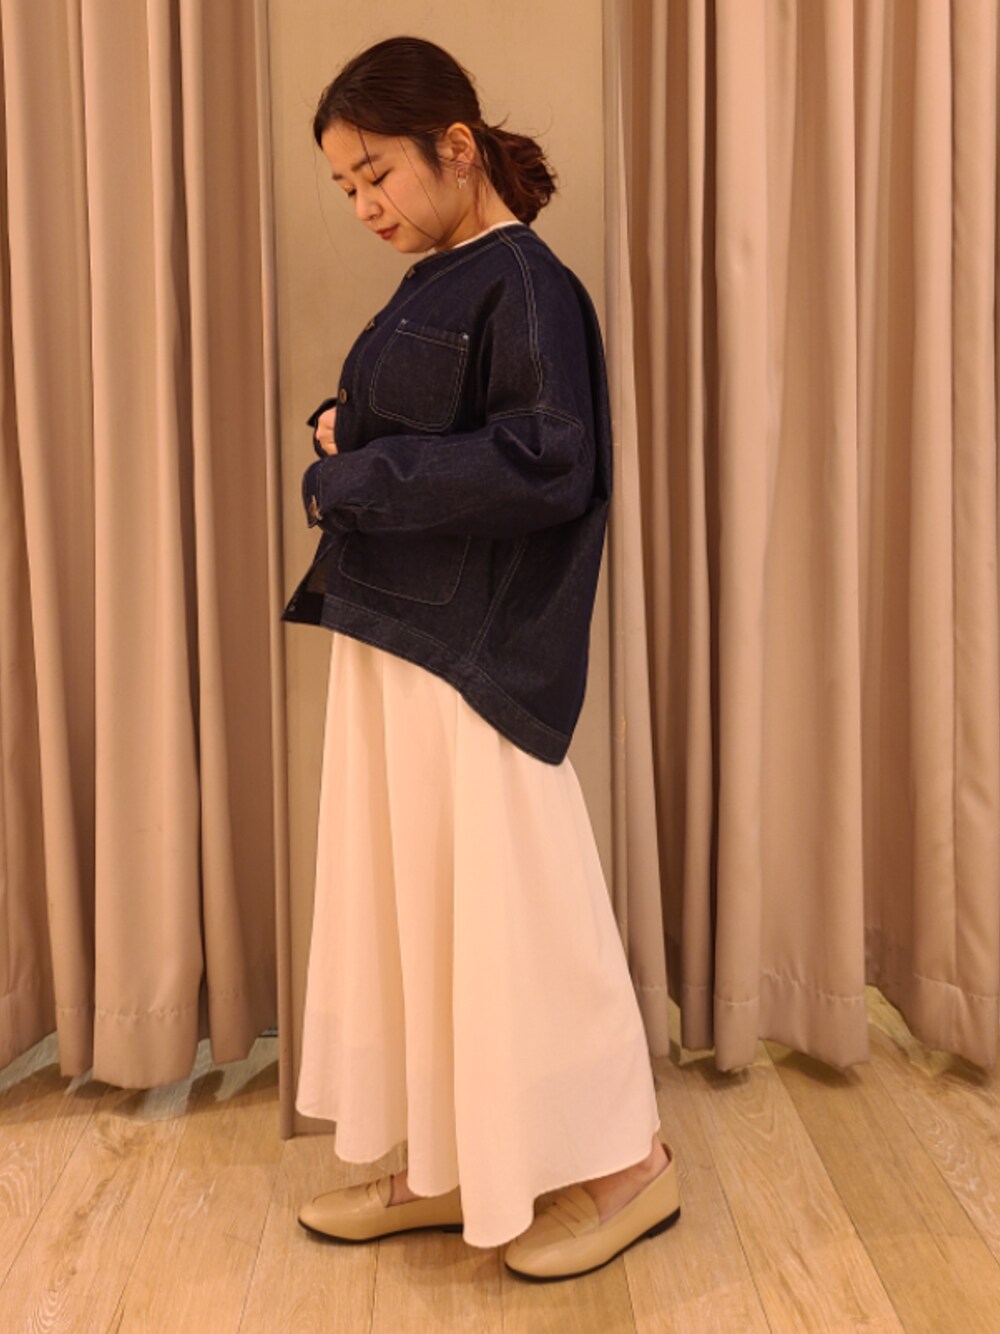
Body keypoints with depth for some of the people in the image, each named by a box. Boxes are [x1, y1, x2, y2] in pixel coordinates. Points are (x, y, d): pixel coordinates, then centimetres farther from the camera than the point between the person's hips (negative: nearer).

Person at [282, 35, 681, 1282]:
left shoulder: (524, 283, -10)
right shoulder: (427, 289, 16)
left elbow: (550, 465, -23)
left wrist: (359, 471, -16)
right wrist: (340, 430, 1)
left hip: (476, 658, -9)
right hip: (388, 639, 9)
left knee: (512, 907, 0)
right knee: (400, 903, 13)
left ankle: (625, 1162, 20)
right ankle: (449, 1167, 28)